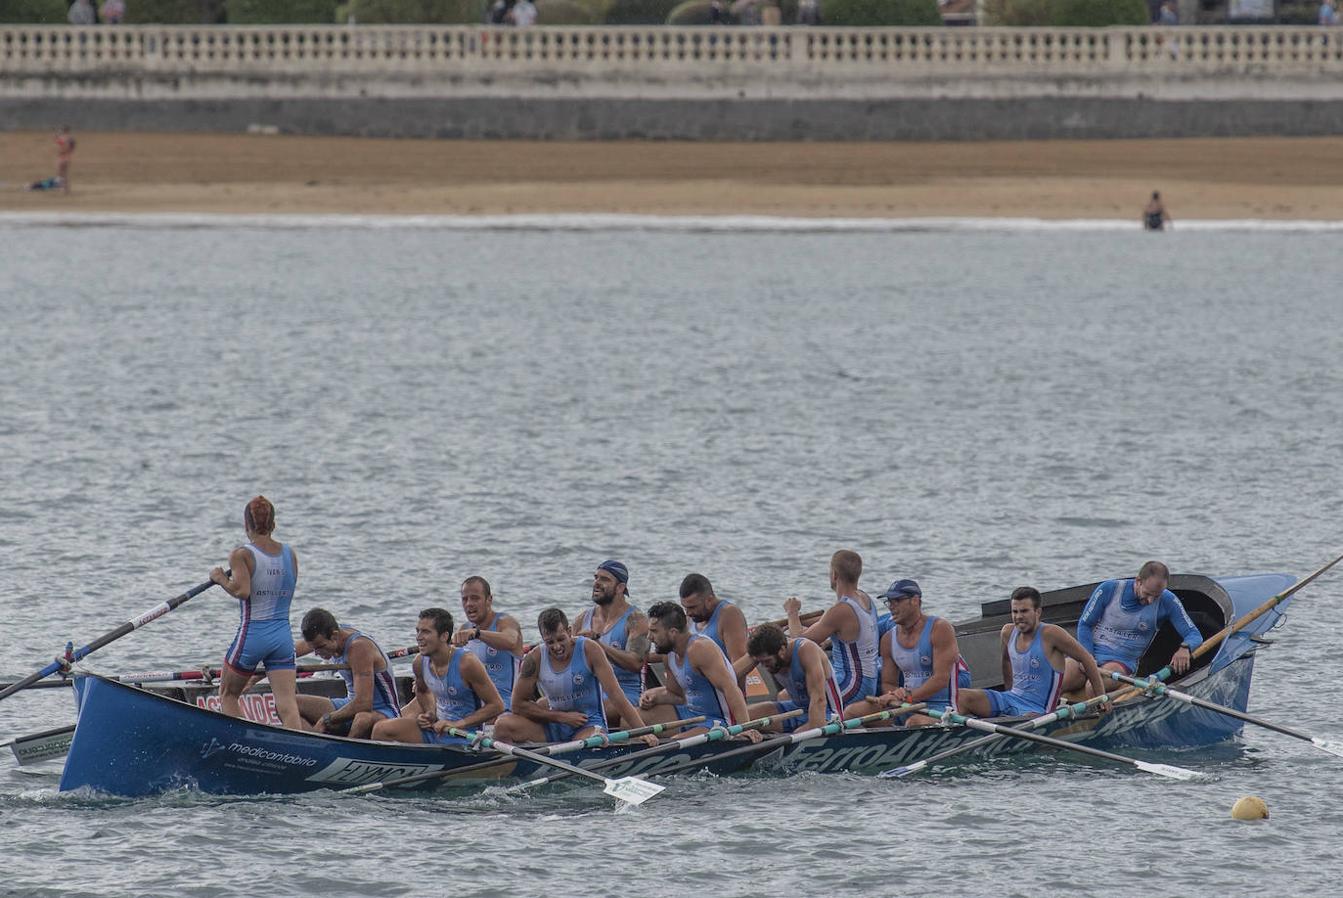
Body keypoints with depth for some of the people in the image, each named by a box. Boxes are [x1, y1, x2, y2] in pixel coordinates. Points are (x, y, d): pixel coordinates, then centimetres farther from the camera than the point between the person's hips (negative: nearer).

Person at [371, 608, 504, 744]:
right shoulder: (420, 662, -1)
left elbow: (497, 706, -16)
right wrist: (430, 715, 3)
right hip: (436, 726, 6)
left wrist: (457, 724, -21)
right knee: (381, 729, -7)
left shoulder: (465, 663, -20)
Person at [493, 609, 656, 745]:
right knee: (503, 725, -19)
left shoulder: (589, 650, -11)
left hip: (589, 725, -4)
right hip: (554, 727, 4)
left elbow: (616, 695, -15)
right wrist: (562, 717, -9)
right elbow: (518, 704, -2)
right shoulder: (536, 658, -6)